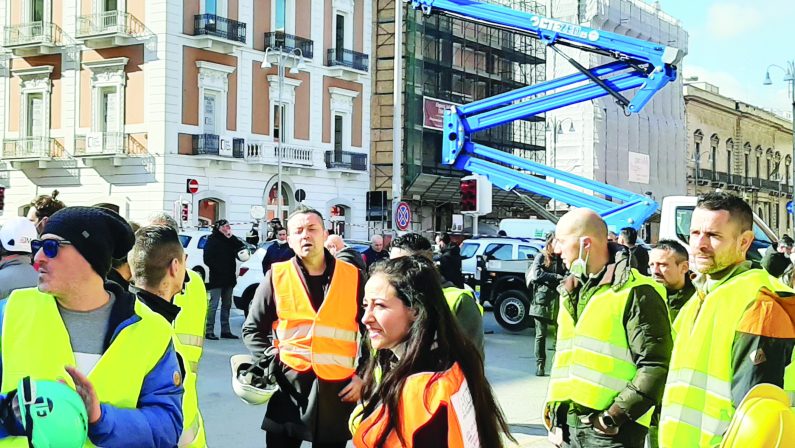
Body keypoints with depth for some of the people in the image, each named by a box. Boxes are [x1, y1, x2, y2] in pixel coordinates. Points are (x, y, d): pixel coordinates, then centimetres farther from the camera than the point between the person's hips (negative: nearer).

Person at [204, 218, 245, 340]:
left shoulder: (230, 240, 16)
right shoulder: (212, 240, -4)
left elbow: (241, 247, 1)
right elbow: (207, 259, -10)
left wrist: (231, 237, -6)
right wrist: (217, 269, -17)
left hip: (229, 278, 7)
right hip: (216, 279, -7)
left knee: (227, 305, 11)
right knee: (213, 305, -8)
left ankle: (225, 330, 17)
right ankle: (209, 331, -7)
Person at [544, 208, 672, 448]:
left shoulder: (636, 293, -10)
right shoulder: (571, 291, 17)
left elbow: (655, 366, -15)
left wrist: (614, 416, -18)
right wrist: (553, 406, 13)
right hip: (567, 425, 8)